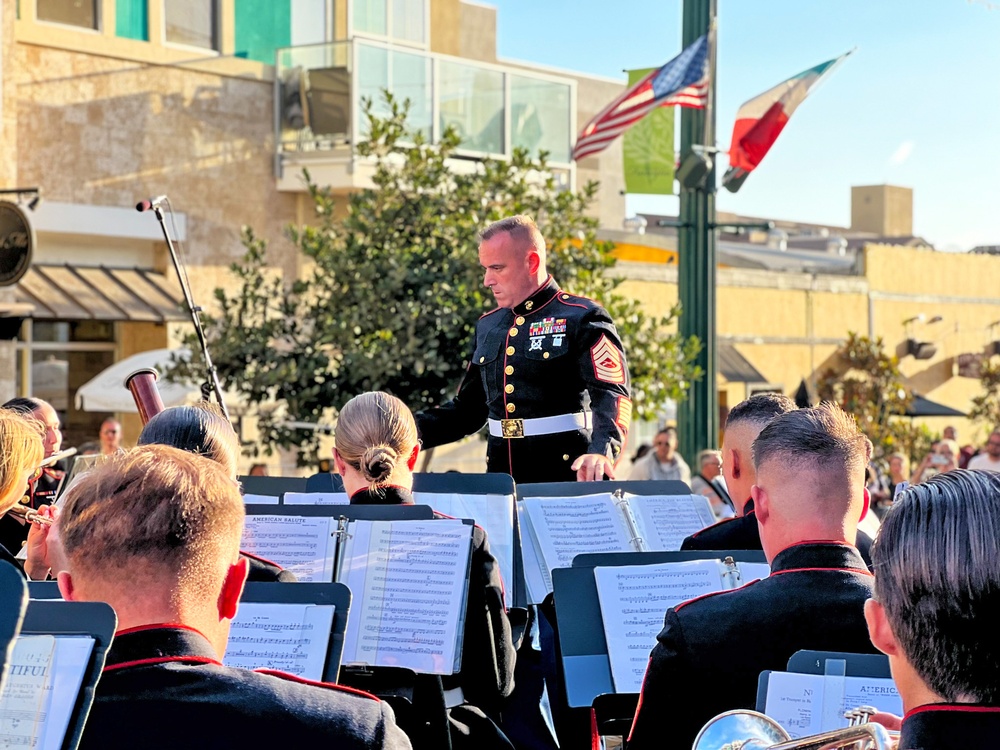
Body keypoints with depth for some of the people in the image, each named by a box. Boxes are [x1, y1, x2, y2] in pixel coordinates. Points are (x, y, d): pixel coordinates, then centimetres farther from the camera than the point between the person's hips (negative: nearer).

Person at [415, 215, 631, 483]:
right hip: (501, 478, 6)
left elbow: (613, 395, -19)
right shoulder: (487, 326, 14)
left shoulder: (581, 318, -6)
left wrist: (601, 452, -38)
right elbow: (467, 408, 21)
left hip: (566, 476, -6)